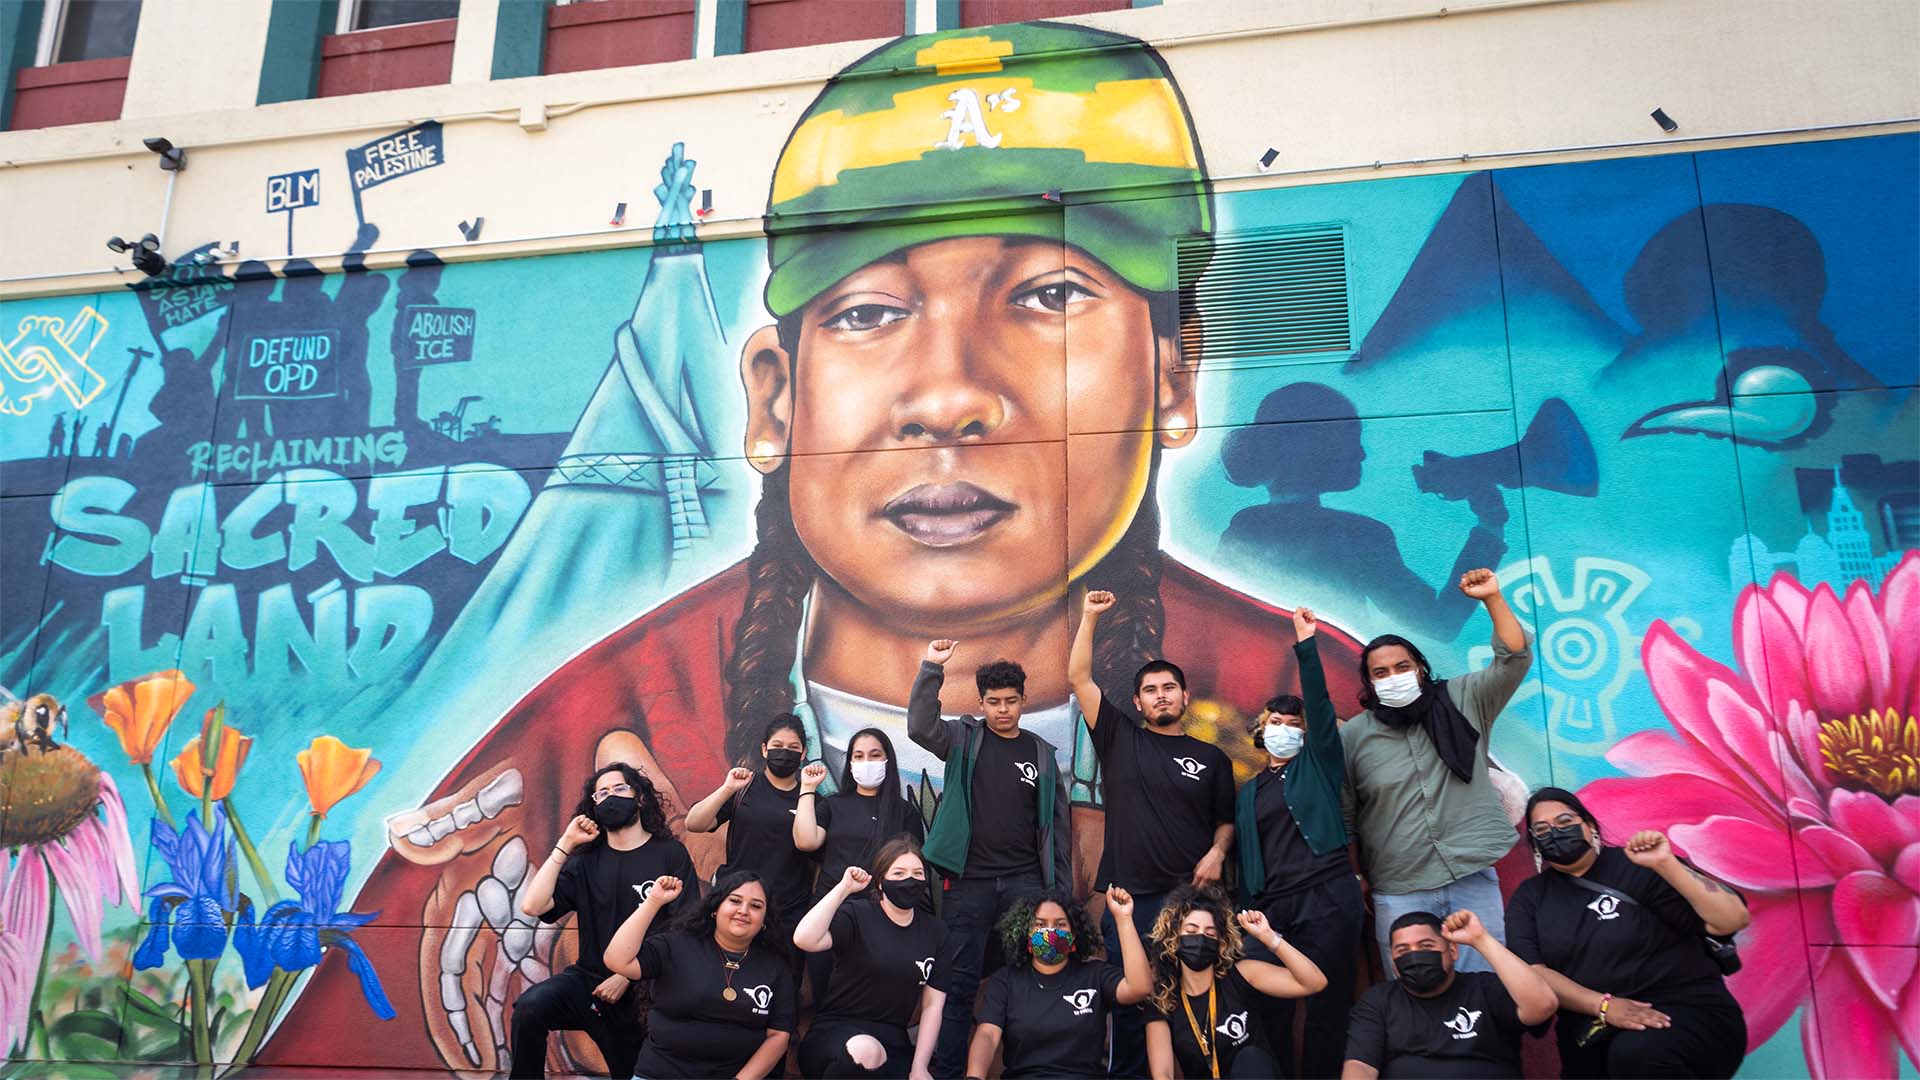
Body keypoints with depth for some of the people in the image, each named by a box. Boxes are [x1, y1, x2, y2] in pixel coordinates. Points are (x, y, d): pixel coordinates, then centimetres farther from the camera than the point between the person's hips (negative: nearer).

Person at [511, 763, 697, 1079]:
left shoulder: (670, 854, -4)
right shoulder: (586, 860, 5)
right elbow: (533, 906, -7)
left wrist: (628, 975, -14)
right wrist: (565, 845, -7)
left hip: (646, 993, -1)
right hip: (589, 978, 1)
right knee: (531, 1005, -26)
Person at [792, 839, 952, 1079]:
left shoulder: (935, 932, 7)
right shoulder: (857, 915, -6)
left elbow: (933, 1005, 6)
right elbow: (805, 940, -25)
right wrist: (844, 888, -20)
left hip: (890, 1042, 4)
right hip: (835, 1032, -4)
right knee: (864, 1051, -38)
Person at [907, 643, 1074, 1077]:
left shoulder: (1041, 752, 9)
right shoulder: (964, 738, 3)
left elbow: (1057, 823, 11)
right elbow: (920, 727, -18)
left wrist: (1063, 887, 8)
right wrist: (931, 669, -25)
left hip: (1026, 882, 2)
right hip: (968, 882, -2)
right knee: (959, 984, 2)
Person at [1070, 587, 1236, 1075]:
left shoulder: (1211, 757, 11)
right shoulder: (1121, 739, 7)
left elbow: (1226, 820, 15)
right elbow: (1079, 678, 1)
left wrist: (1217, 852, -6)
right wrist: (1089, 617, -5)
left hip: (1193, 894, 1)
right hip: (1130, 896, -1)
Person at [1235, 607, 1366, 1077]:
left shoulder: (1318, 764, 10)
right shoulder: (1248, 793, 19)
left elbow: (1320, 703, -3)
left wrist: (1306, 645, -10)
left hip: (1328, 897, -3)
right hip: (1272, 906, 3)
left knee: (1328, 1002, -1)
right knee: (1269, 1005, -3)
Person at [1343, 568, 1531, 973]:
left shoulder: (1461, 701, 7)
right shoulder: (1353, 736, 2)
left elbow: (1514, 660, -2)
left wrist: (1492, 599, -12)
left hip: (1473, 879, 1)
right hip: (1399, 893, 0)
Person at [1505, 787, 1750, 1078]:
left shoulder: (1636, 864, -2)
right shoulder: (1528, 898, 8)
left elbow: (1732, 920, -9)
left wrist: (1667, 865, -20)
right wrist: (1603, 1005, -18)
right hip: (1593, 1041, 3)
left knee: (1635, 1054, -33)